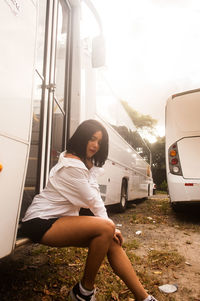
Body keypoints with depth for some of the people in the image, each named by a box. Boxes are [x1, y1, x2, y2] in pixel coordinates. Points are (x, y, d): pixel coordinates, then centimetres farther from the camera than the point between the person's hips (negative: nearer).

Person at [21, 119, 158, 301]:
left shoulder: (88, 164, 12)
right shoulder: (72, 165, -21)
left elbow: (95, 196, 0)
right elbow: (92, 200, -16)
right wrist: (110, 225, -6)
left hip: (63, 219, 9)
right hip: (41, 223, -9)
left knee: (112, 241, -5)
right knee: (106, 228, -25)